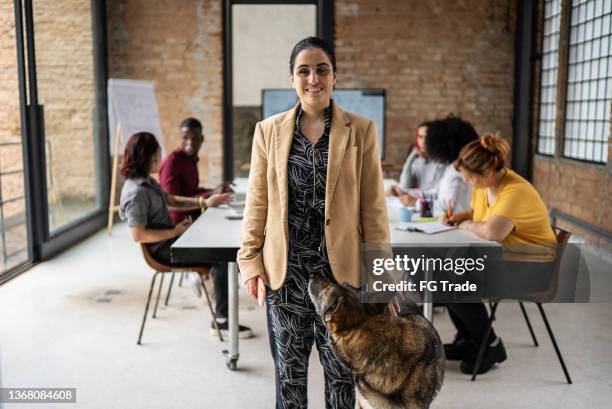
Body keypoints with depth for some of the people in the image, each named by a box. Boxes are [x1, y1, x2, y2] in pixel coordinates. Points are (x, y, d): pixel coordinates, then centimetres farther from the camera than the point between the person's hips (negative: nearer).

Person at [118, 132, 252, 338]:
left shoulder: (147, 182, 9)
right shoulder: (136, 192, -22)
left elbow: (173, 200, 19)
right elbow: (138, 235, -27)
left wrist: (205, 202, 9)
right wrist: (175, 232, -23)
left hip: (170, 239, 10)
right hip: (162, 250, -10)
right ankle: (221, 321, -9)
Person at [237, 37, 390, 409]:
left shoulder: (361, 130, -2)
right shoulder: (269, 130, 2)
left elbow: (374, 209, -2)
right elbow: (257, 204, 5)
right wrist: (251, 262, 0)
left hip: (340, 269, -1)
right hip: (285, 270, 1)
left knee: (341, 373, 13)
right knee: (289, 374, 14)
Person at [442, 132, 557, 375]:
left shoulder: (516, 191, -25)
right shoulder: (482, 185, 1)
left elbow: (492, 232, -39)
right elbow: (476, 213, 23)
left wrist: (468, 226, -19)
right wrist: (459, 216, 1)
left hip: (530, 265, -9)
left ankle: (490, 346, 1)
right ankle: (467, 338, 11)